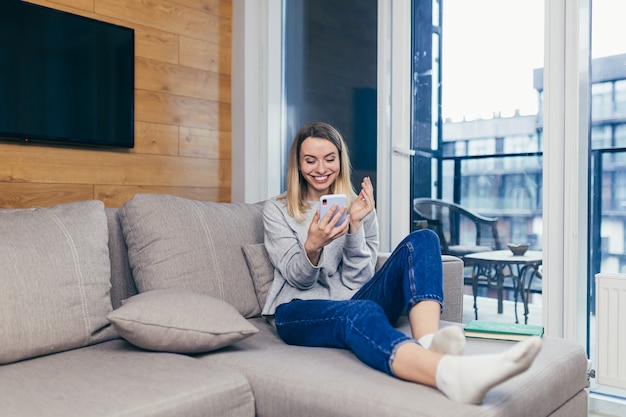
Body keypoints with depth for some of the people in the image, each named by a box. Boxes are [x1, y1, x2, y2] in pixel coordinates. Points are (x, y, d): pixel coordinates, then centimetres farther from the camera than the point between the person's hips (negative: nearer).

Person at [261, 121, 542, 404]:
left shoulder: (357, 206, 14)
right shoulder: (276, 210, 9)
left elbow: (360, 278, 4)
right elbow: (298, 278, -3)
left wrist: (355, 225, -12)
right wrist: (312, 246, -25)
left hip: (355, 299, 3)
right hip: (300, 311, -3)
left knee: (421, 240, -18)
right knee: (360, 312, -39)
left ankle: (428, 345, -44)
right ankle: (453, 373, -68)